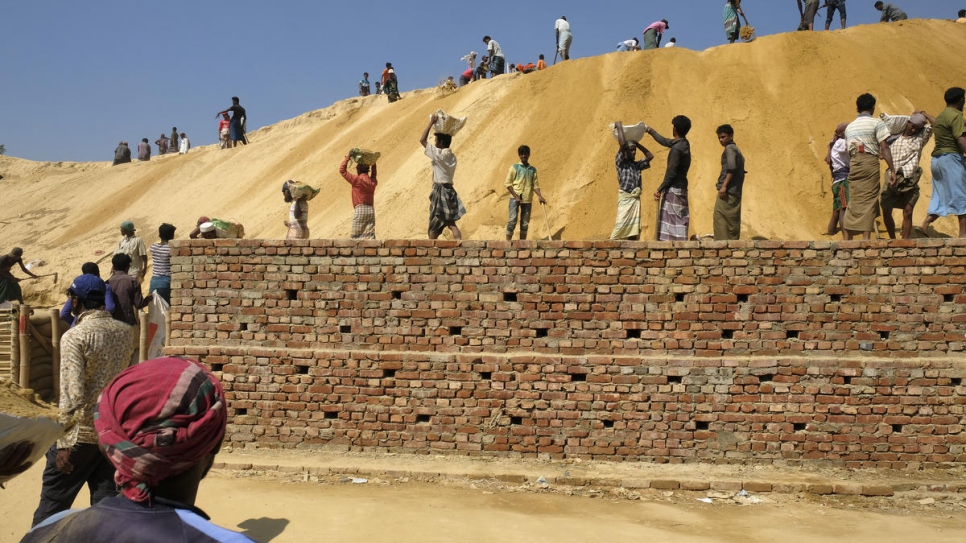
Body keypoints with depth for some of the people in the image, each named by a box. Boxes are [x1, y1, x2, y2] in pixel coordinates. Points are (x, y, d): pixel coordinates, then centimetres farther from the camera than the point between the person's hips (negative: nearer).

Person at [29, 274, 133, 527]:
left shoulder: (75, 336, -15)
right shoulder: (124, 331, 4)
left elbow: (73, 394, -20)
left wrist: (63, 442, -16)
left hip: (83, 430, -6)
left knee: (54, 499, 9)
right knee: (105, 495, 12)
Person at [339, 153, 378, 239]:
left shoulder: (356, 179, -5)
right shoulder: (373, 181, 11)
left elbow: (342, 170, 0)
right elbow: (373, 176, 37)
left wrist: (348, 157, 5)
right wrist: (373, 165, 33)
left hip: (360, 209, -5)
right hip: (371, 209, 5)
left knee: (355, 236, -2)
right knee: (370, 236, 1)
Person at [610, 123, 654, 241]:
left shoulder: (637, 165, 18)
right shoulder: (620, 162, -1)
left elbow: (650, 156, 22)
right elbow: (622, 144, -14)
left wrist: (636, 143, 20)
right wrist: (619, 127, -3)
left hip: (636, 199, 6)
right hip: (625, 198, -6)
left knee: (634, 229, 3)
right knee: (621, 226, -14)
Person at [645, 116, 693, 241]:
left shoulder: (677, 148, -17)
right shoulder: (683, 143, 12)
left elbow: (671, 172, -19)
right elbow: (665, 141, 30)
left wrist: (660, 190, -14)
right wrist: (651, 131, 41)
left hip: (674, 189, -9)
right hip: (681, 187, 9)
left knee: (674, 221, -9)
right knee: (678, 220, 8)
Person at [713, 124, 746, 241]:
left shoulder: (729, 148, -4)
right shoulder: (737, 150, 24)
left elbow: (732, 167, -19)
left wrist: (724, 185, -20)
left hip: (728, 191, -10)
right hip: (736, 193, 10)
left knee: (720, 218, -11)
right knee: (733, 222, 8)